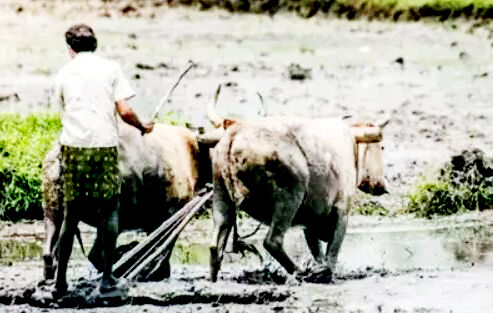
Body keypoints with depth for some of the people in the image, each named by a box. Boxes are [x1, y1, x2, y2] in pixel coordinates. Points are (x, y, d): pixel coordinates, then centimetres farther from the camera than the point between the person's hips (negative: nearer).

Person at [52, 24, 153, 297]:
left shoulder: (63, 74, 8)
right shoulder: (110, 69, 3)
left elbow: (65, 110, 12)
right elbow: (124, 111, -3)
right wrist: (143, 127, 14)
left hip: (73, 146, 2)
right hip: (104, 145, -2)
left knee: (71, 213, 8)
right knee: (109, 210, 9)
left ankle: (60, 280, 7)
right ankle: (107, 277, 7)